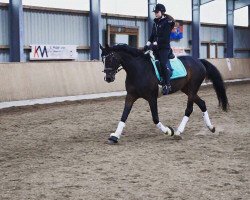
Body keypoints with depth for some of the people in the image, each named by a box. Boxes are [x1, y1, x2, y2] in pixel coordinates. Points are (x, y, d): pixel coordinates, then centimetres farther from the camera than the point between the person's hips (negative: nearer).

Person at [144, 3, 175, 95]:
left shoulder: (167, 22, -8)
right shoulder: (155, 23, 16)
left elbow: (165, 37, -17)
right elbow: (152, 35, 16)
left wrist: (155, 43, -22)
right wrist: (148, 44, 1)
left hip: (164, 47, -8)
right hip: (156, 47, 8)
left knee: (163, 64, -18)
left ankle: (167, 85, -15)